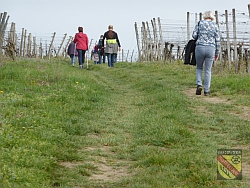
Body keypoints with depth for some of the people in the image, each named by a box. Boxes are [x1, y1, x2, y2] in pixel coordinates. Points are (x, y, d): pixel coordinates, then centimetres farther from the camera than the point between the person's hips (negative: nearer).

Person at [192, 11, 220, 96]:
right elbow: (217, 40, 6)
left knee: (199, 67, 19)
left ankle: (199, 85, -1)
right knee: (208, 70, 8)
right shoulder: (215, 26, 7)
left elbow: (194, 35, -2)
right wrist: (217, 53, 12)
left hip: (200, 48, 0)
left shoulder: (199, 23, 4)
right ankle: (206, 90, 8)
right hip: (211, 49, 1)